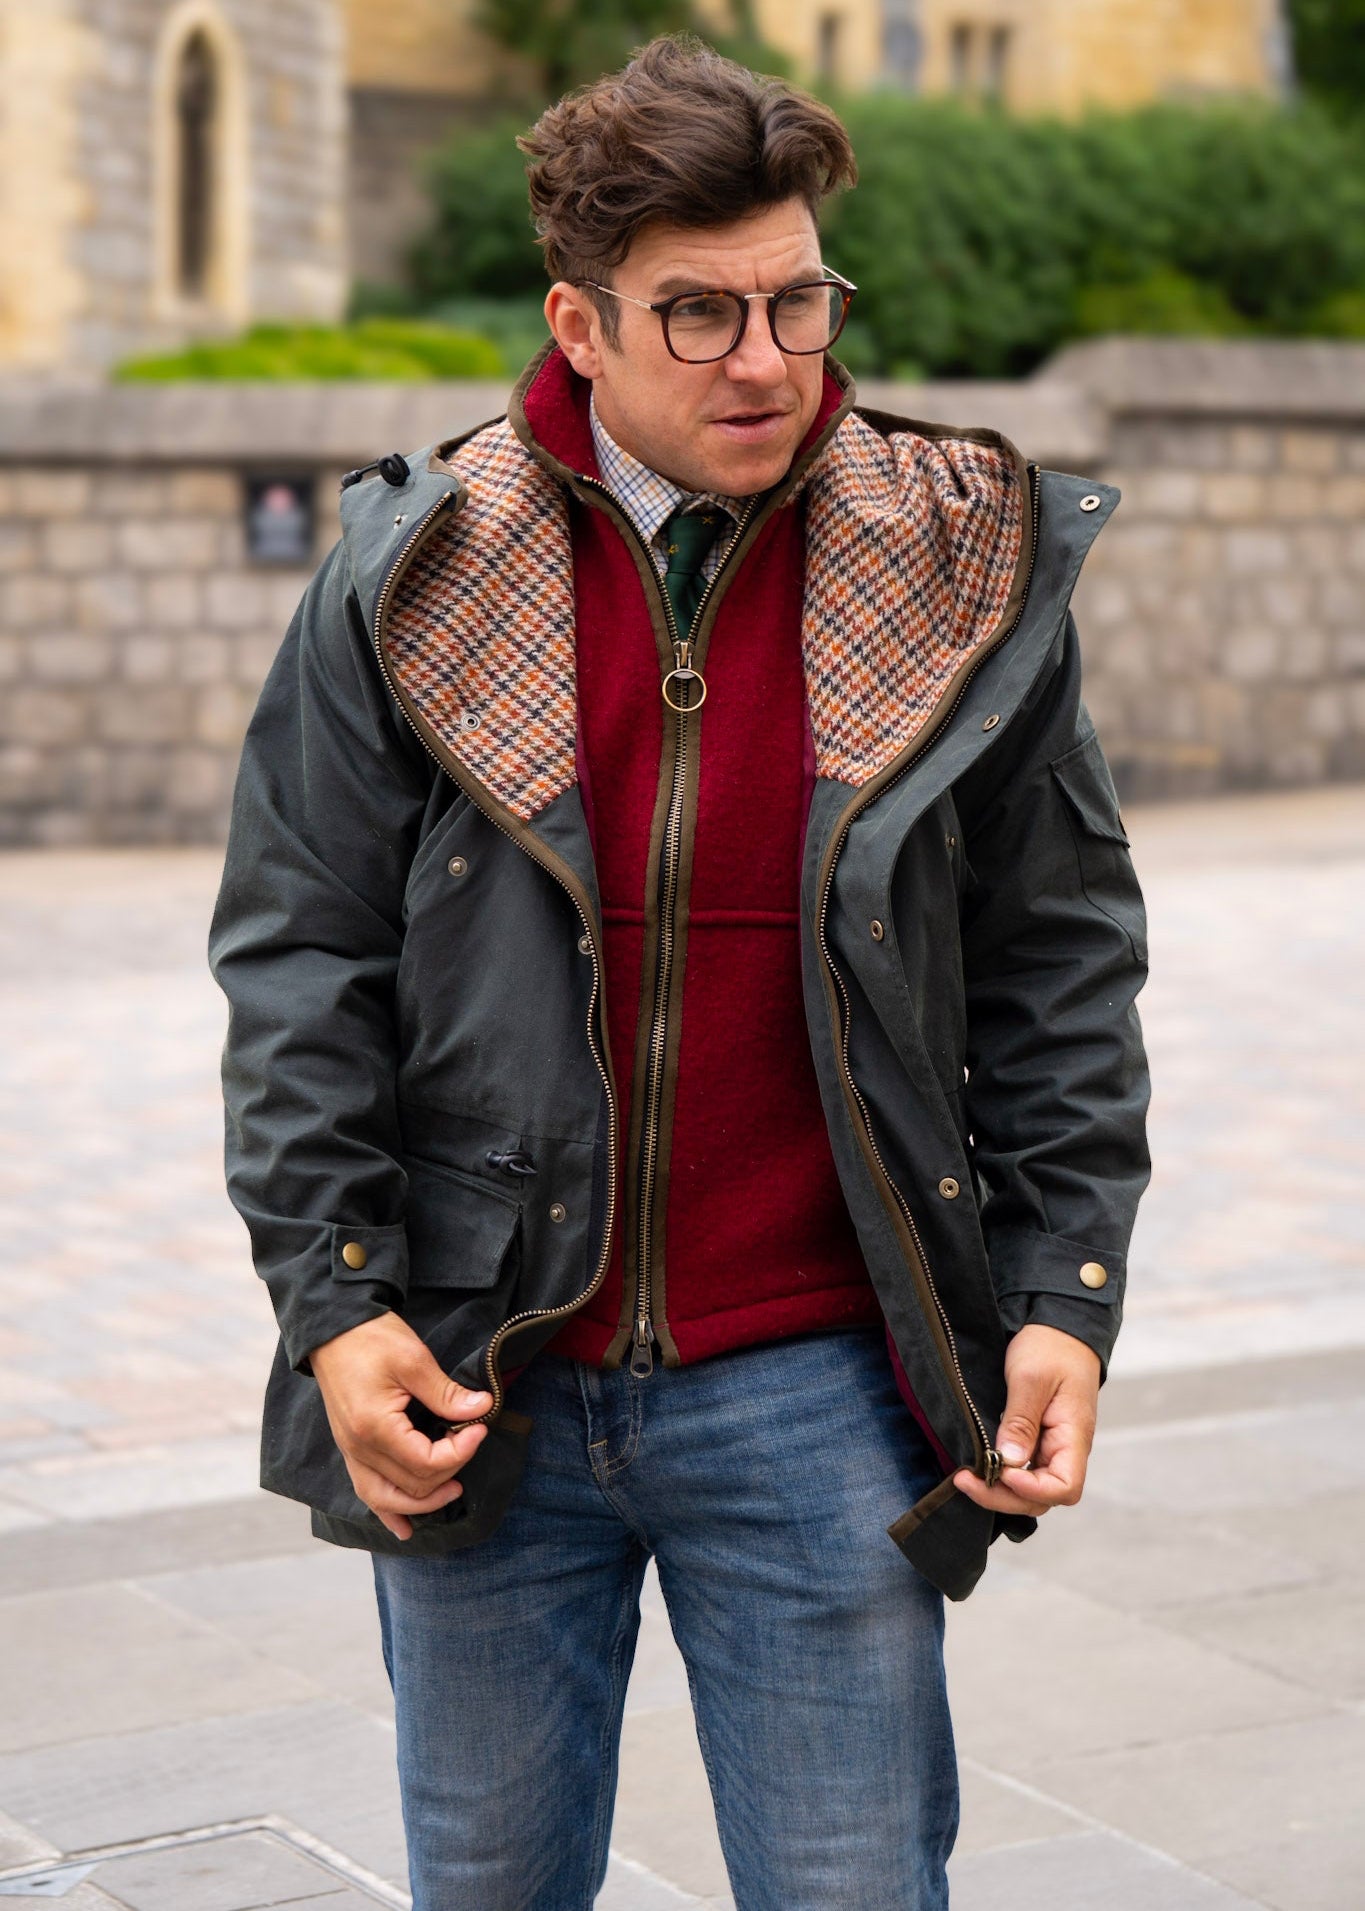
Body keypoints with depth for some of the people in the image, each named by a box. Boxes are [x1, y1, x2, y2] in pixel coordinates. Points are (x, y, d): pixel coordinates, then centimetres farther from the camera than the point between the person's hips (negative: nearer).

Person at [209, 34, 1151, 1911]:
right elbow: (298, 954, 1)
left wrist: (1060, 1298, -2)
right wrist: (334, 1303, -6)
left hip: (814, 1396, 0)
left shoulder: (957, 577, -1)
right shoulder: (421, 575, -2)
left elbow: (1060, 965, 4)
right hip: (483, 1391, 1)